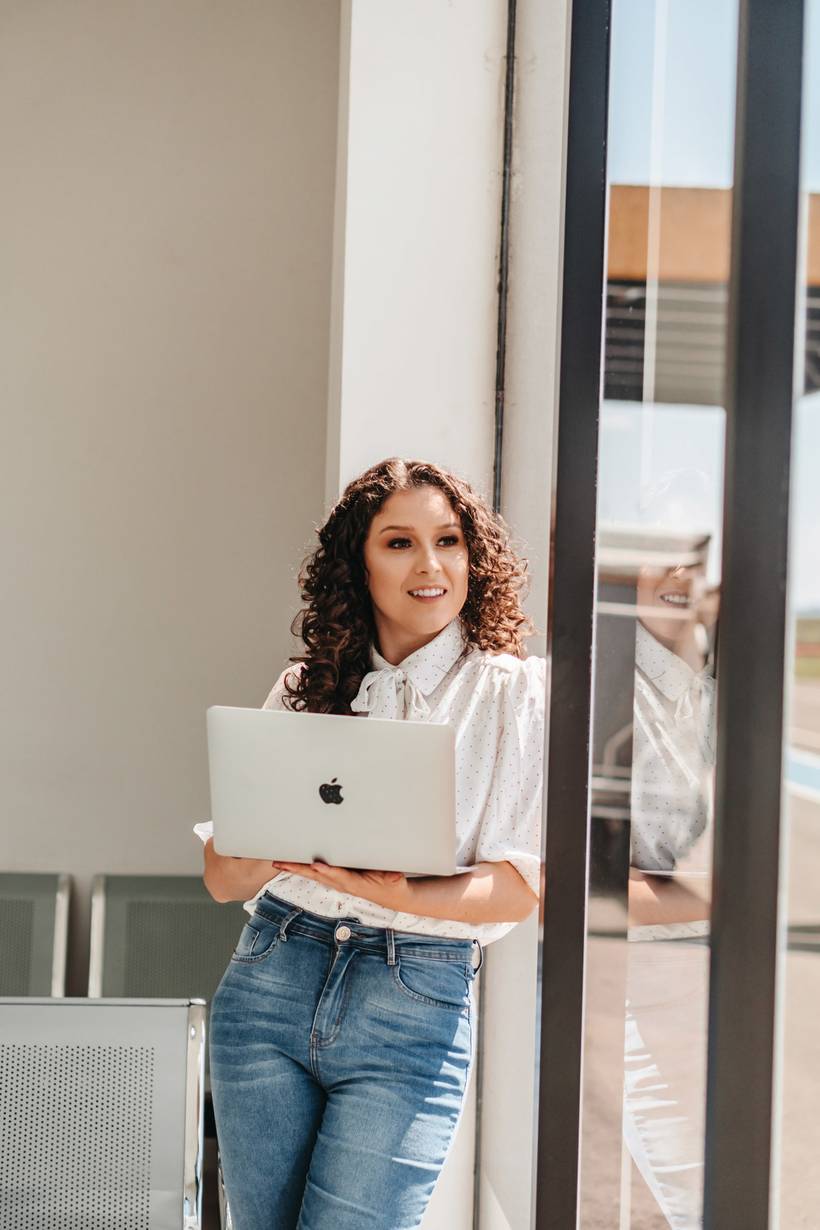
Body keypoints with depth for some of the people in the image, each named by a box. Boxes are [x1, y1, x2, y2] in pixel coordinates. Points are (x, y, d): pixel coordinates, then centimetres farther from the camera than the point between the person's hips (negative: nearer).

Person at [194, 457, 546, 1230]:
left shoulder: (517, 692, 1)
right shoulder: (309, 687, 10)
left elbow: (518, 887, -6)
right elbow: (222, 878, 6)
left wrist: (397, 896, -24)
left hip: (417, 1002, -3)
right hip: (269, 984, 3)